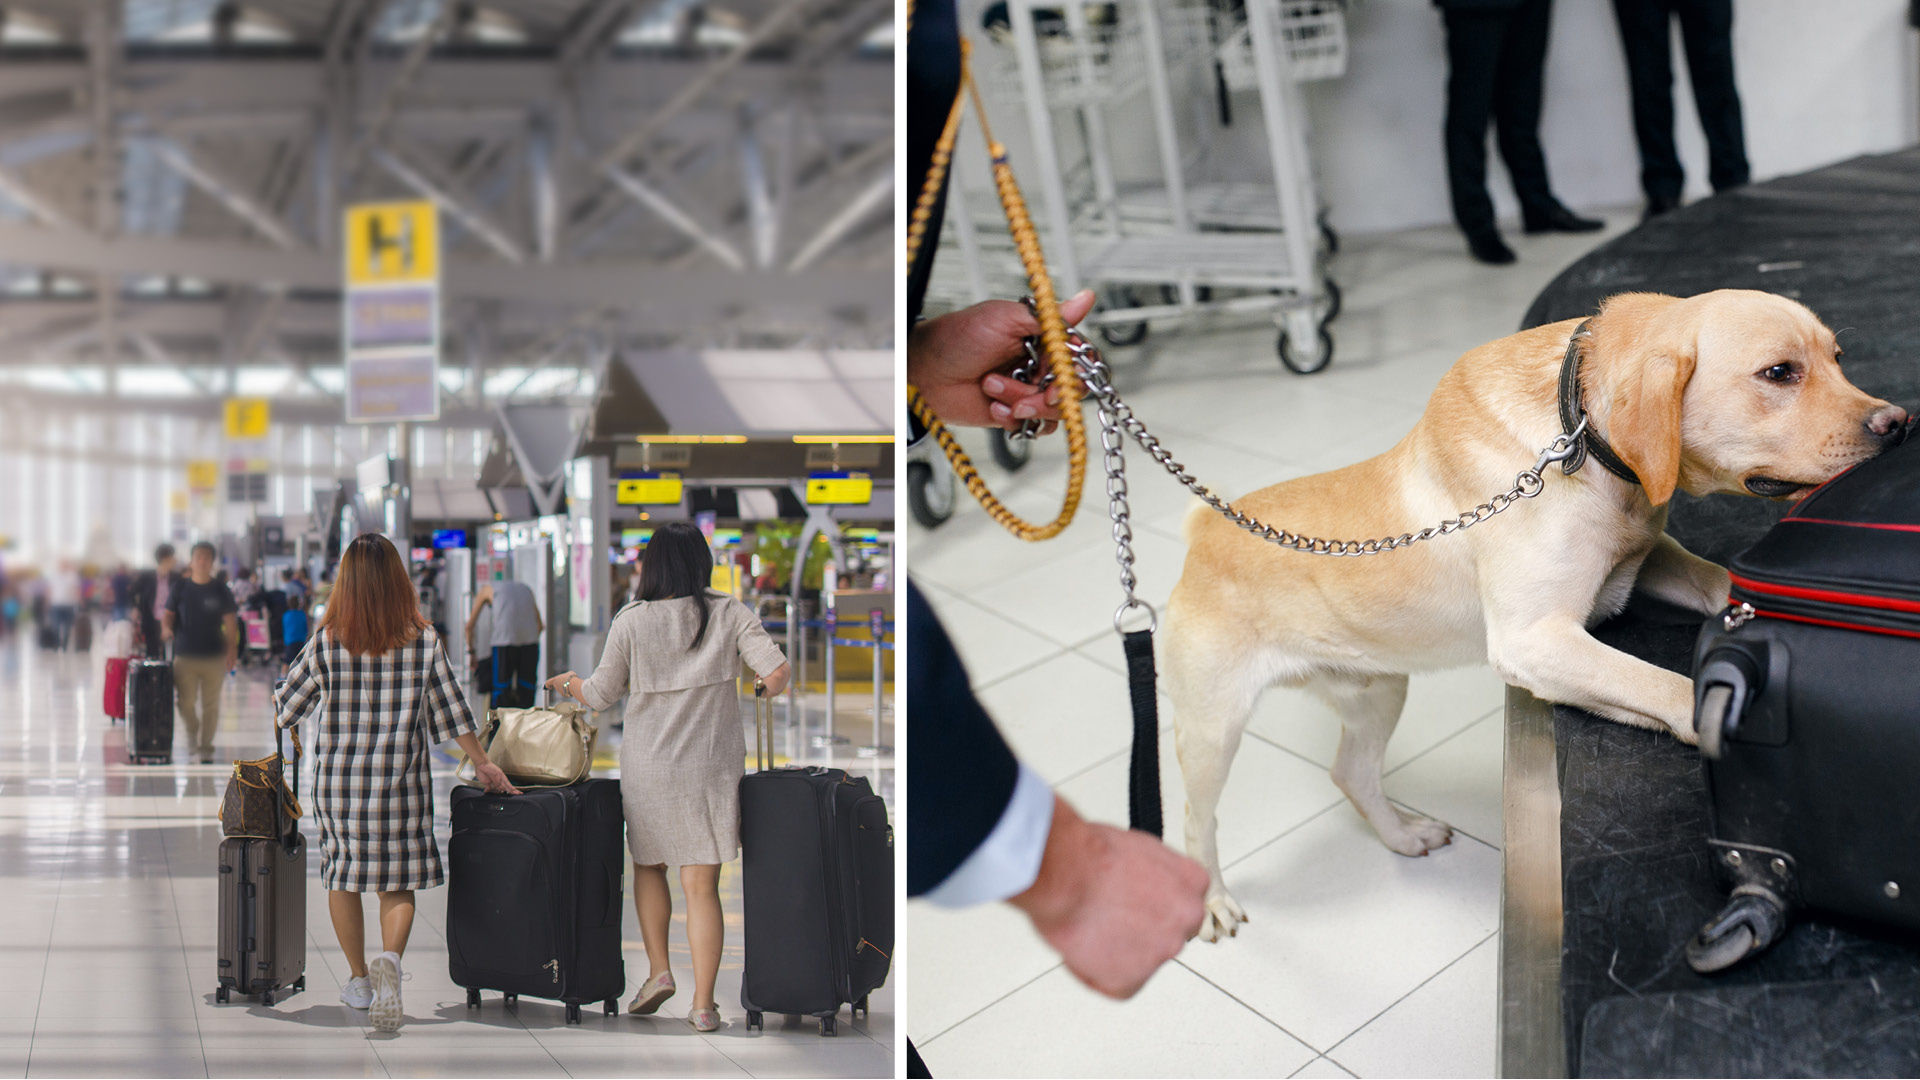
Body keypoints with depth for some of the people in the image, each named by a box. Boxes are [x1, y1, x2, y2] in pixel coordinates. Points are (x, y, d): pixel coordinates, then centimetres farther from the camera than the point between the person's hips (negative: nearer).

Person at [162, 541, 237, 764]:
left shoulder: (220, 589, 4)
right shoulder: (180, 588, 6)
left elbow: (230, 621, 5)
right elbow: (168, 613, 7)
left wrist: (232, 648, -3)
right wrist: (166, 628, -16)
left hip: (214, 656, 0)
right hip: (185, 655, 0)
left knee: (210, 704, 1)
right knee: (186, 702, -4)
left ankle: (206, 748, 12)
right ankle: (192, 736, 23)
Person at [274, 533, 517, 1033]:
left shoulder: (327, 643, -7)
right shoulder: (424, 640, -5)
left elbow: (285, 707, 4)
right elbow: (453, 710, 1)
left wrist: (286, 735, 28)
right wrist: (483, 764, 14)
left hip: (338, 779, 0)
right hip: (401, 782, 0)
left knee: (344, 877, 16)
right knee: (398, 883, 7)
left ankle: (359, 980, 24)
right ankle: (389, 959, -20)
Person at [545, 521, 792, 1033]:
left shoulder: (631, 621, -5)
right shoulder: (729, 613, -4)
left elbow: (600, 696, 3)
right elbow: (777, 673, -13)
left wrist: (569, 682, 24)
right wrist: (769, 688, 11)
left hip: (647, 769, 0)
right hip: (712, 769, 0)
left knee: (648, 865, 23)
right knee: (701, 884, 3)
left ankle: (658, 970, 13)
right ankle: (703, 1004, 2)